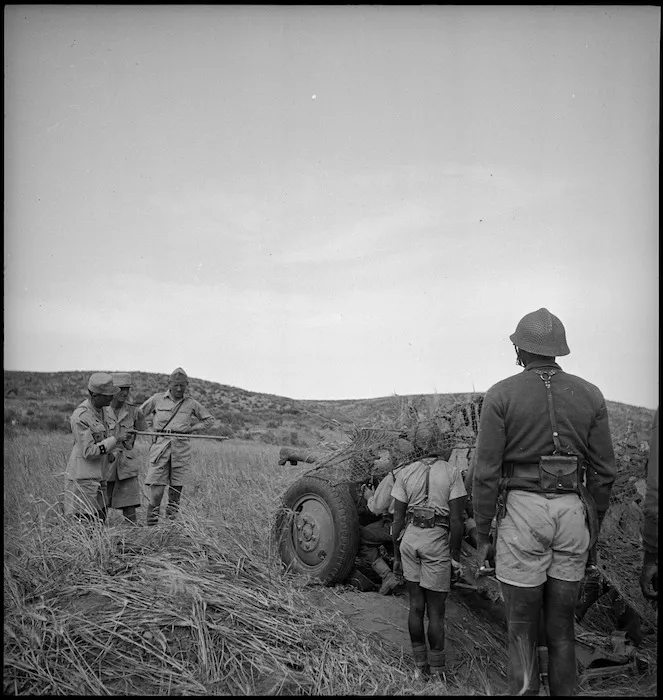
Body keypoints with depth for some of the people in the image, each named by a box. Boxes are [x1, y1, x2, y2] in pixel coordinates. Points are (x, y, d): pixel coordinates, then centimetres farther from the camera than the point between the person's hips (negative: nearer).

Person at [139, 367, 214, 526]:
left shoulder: (191, 403, 8)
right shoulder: (157, 398, 5)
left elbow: (209, 419, 20)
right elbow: (141, 413, 20)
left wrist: (192, 428, 8)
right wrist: (155, 422, 9)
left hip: (181, 446, 1)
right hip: (160, 445, -1)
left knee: (177, 485, 3)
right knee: (157, 483, -9)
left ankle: (172, 515, 16)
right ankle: (153, 513, 7)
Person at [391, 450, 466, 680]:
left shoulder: (405, 473, 4)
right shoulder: (452, 473, -3)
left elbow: (398, 519, 5)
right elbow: (456, 520, -7)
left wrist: (396, 555, 13)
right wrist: (455, 554, 2)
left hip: (410, 538, 3)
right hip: (437, 542, -3)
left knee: (416, 606, 13)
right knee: (435, 610, 7)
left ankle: (420, 664, 21)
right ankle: (436, 670, 13)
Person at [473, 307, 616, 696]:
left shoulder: (501, 395, -5)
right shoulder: (590, 395, 4)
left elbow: (487, 474, -8)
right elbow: (604, 472, 5)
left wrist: (482, 537, 0)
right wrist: (593, 531, 16)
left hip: (521, 513, -3)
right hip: (572, 514, 3)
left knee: (523, 627, 7)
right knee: (561, 626, 15)